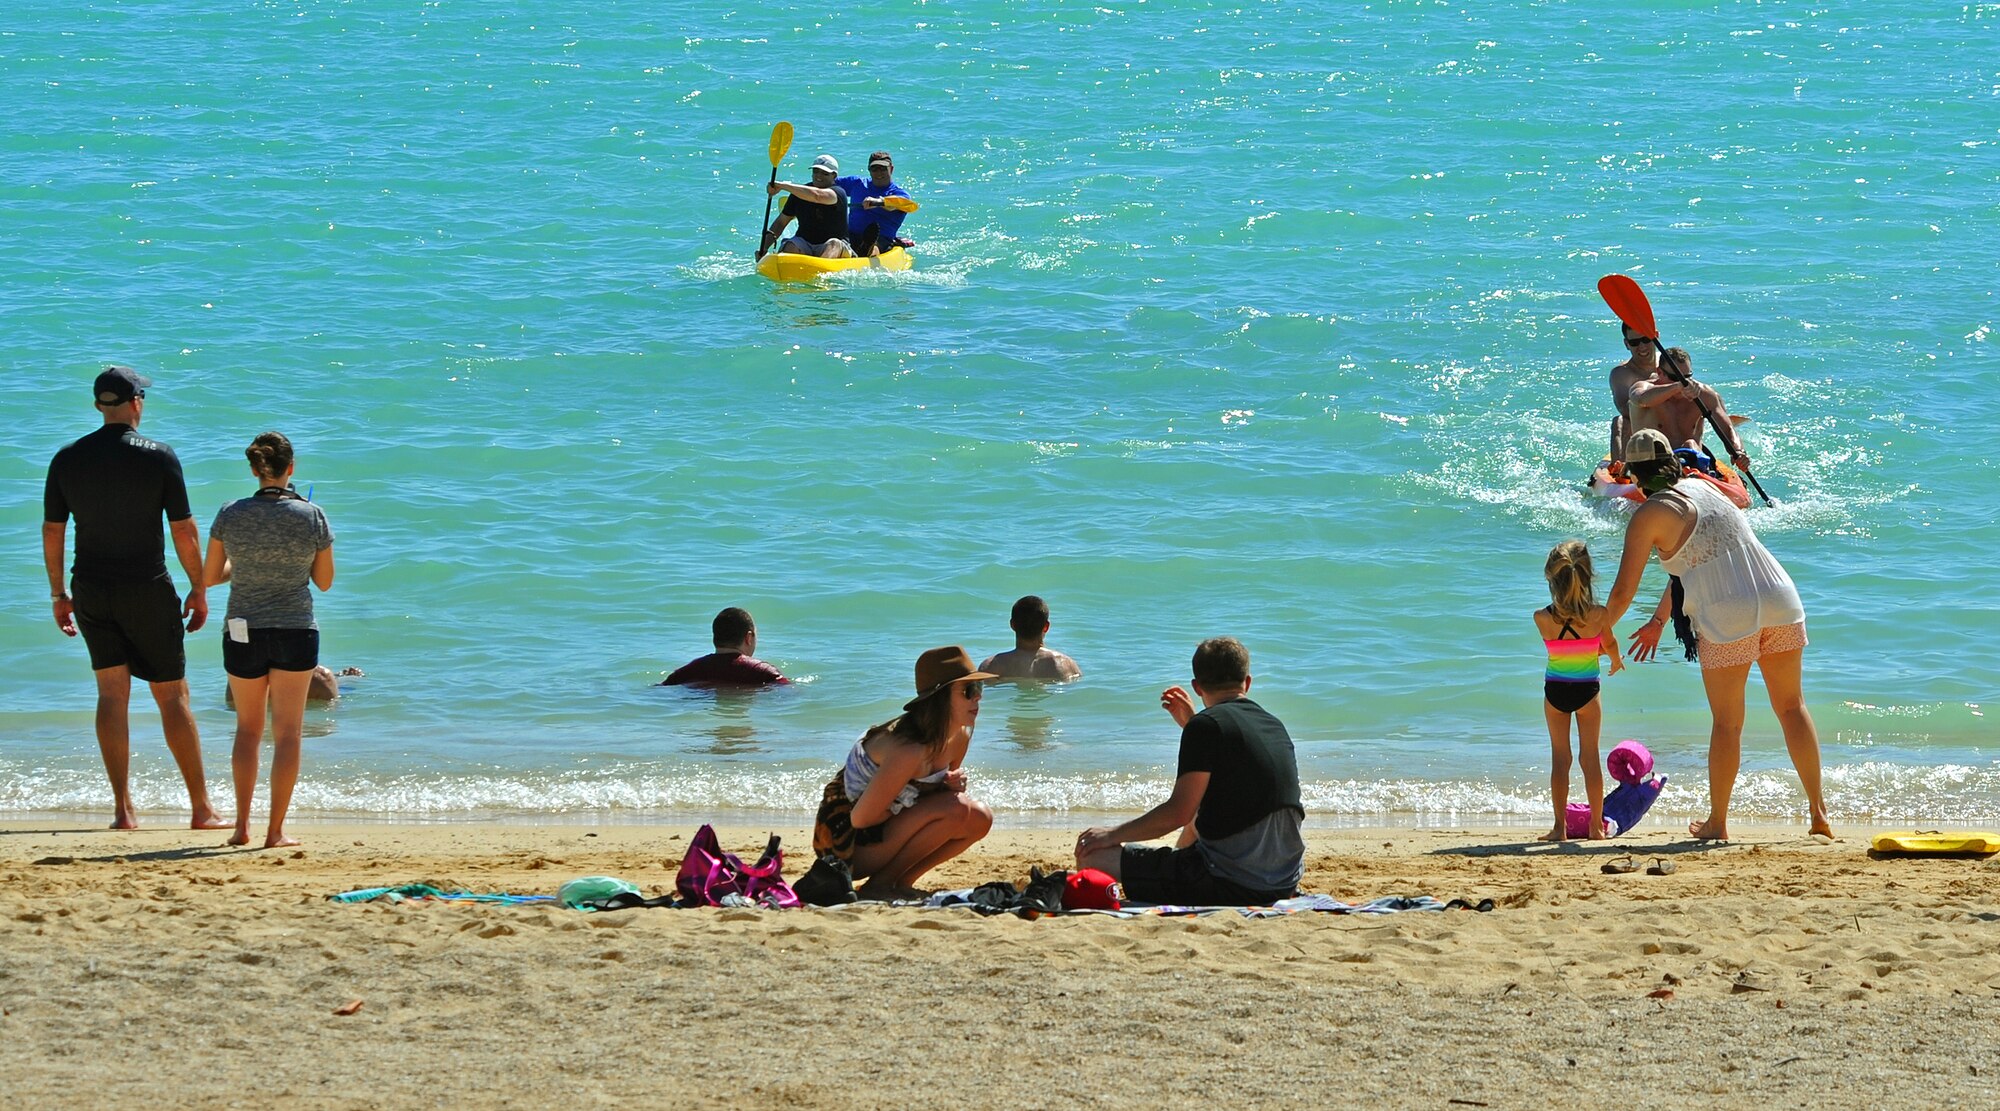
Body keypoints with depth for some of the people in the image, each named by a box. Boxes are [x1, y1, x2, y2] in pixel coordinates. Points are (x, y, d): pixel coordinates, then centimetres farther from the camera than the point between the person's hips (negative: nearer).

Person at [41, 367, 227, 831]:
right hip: (148, 590, -3)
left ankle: (123, 809, 2)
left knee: (112, 693, 7)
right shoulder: (158, 457, -9)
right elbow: (184, 530, -8)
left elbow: (52, 531, 4)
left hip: (91, 589, 3)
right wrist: (199, 589, 3)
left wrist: (58, 594, 13)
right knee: (172, 695, 3)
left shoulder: (68, 459, 0)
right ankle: (201, 809, 5)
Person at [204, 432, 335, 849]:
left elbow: (211, 577, 3)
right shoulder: (312, 516, -8)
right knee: (287, 732, 6)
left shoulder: (231, 515, -6)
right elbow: (324, 581, 2)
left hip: (243, 632, 1)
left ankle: (242, 825, 14)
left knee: (248, 728, 18)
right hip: (295, 631, -1)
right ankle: (275, 830, 3)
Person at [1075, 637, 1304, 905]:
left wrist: (1114, 834, -3)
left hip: (1230, 885, -9)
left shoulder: (1206, 725, -12)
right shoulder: (1276, 727, 11)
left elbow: (1179, 812, -15)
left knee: (1093, 857, -9)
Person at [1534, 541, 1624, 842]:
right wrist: (1616, 659, 31)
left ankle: (1560, 826, 6)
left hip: (1555, 690, 0)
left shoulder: (1542, 618, -14)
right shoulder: (1598, 615, -15)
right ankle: (1596, 826, 12)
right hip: (1587, 690, 0)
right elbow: (1610, 645, 4)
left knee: (1559, 757, 8)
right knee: (1590, 756, 8)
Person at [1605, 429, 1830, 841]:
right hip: (1779, 600, 5)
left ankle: (1717, 822, 17)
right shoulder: (1701, 488, 17)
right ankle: (1818, 811, 13)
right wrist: (1659, 622, 37)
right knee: (1791, 707, 13)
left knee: (1726, 722, 7)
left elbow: (1623, 593, -3)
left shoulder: (1648, 517, -2)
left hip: (1728, 618, -5)